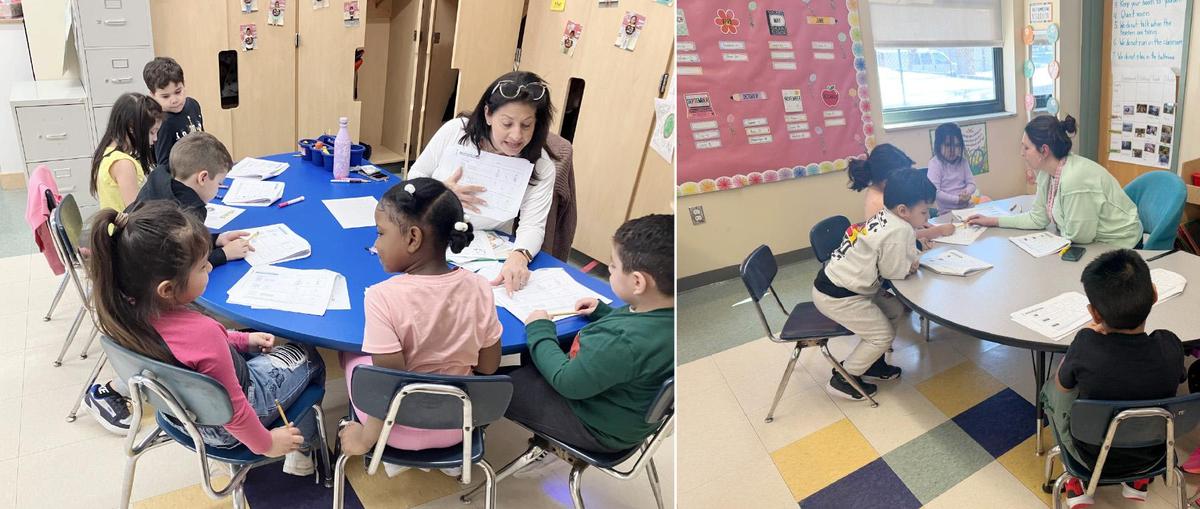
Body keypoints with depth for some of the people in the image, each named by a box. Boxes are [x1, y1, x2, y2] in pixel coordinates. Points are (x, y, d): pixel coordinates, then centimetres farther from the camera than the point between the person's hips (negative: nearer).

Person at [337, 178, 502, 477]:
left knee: (351, 354, 24)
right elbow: (488, 366, -6)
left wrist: (366, 437, -9)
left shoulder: (383, 297, -27)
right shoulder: (478, 288, -16)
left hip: (398, 429, -3)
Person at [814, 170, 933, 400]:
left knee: (895, 309, 16)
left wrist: (912, 255, -5)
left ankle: (871, 363, 30)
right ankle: (842, 379, 14)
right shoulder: (899, 231, -24)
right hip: (836, 296, -9)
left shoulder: (885, 217, 3)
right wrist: (913, 261, 1)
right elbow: (894, 271, -17)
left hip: (835, 278, 9)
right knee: (884, 334, 1)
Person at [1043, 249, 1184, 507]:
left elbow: (1063, 385, -11)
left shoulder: (1086, 344, -33)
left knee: (1051, 390, 22)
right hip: (1152, 455, 3)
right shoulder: (1170, 345, -24)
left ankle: (1079, 487, 25)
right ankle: (1137, 480, 33)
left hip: (1094, 458, -3)